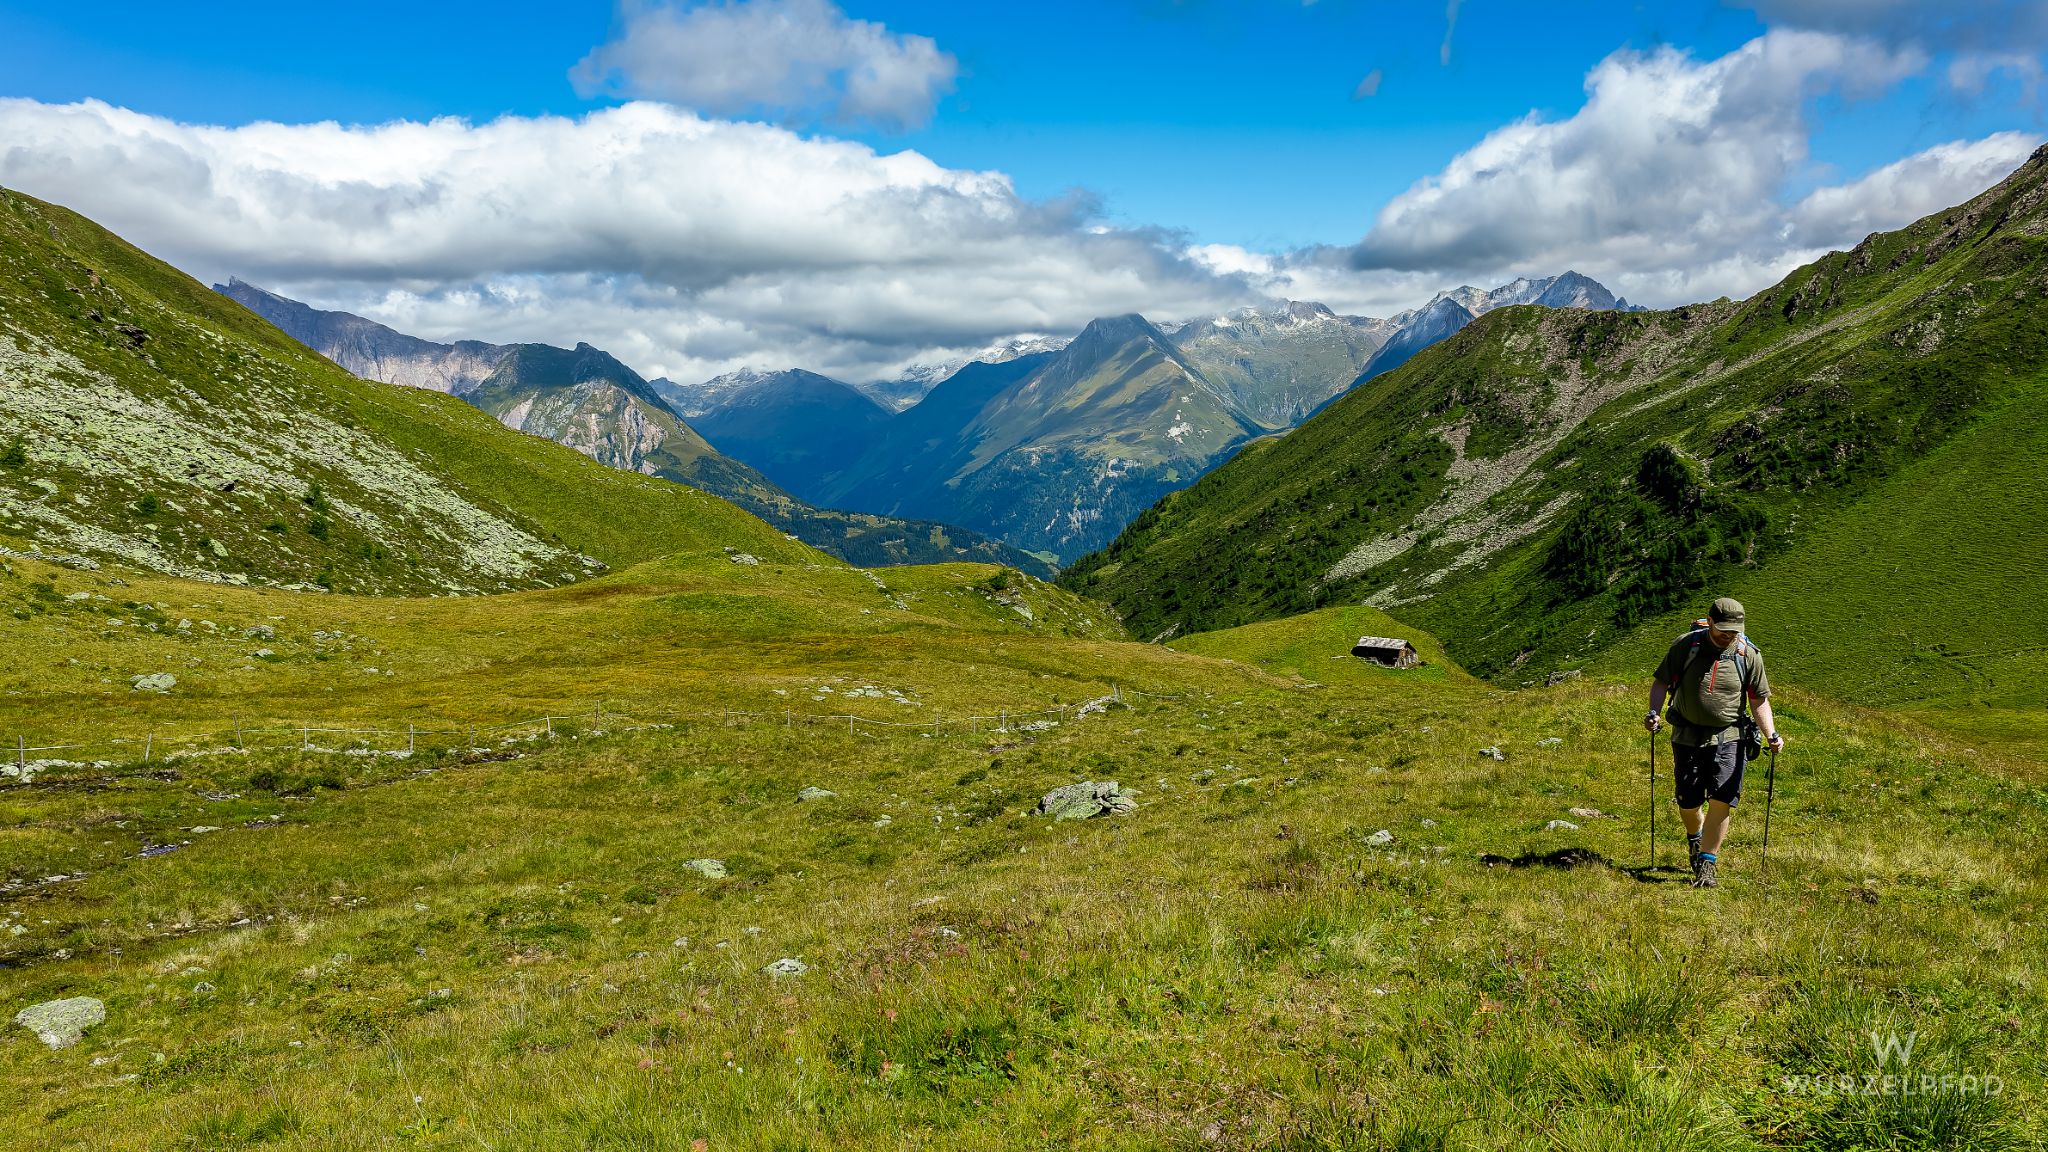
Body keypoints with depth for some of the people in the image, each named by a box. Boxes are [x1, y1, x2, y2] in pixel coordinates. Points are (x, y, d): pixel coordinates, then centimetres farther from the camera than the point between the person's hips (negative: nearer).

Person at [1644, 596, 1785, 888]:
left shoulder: (1749, 654, -2)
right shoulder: (1685, 645, -4)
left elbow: (1759, 700, 4)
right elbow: (1661, 682, 5)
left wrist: (1771, 735, -10)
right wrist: (1654, 712, -12)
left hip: (1728, 738, 0)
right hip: (1687, 736, 1)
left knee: (1722, 801, -13)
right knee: (1688, 801, 6)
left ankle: (1706, 865, -3)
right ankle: (1695, 837, 40)